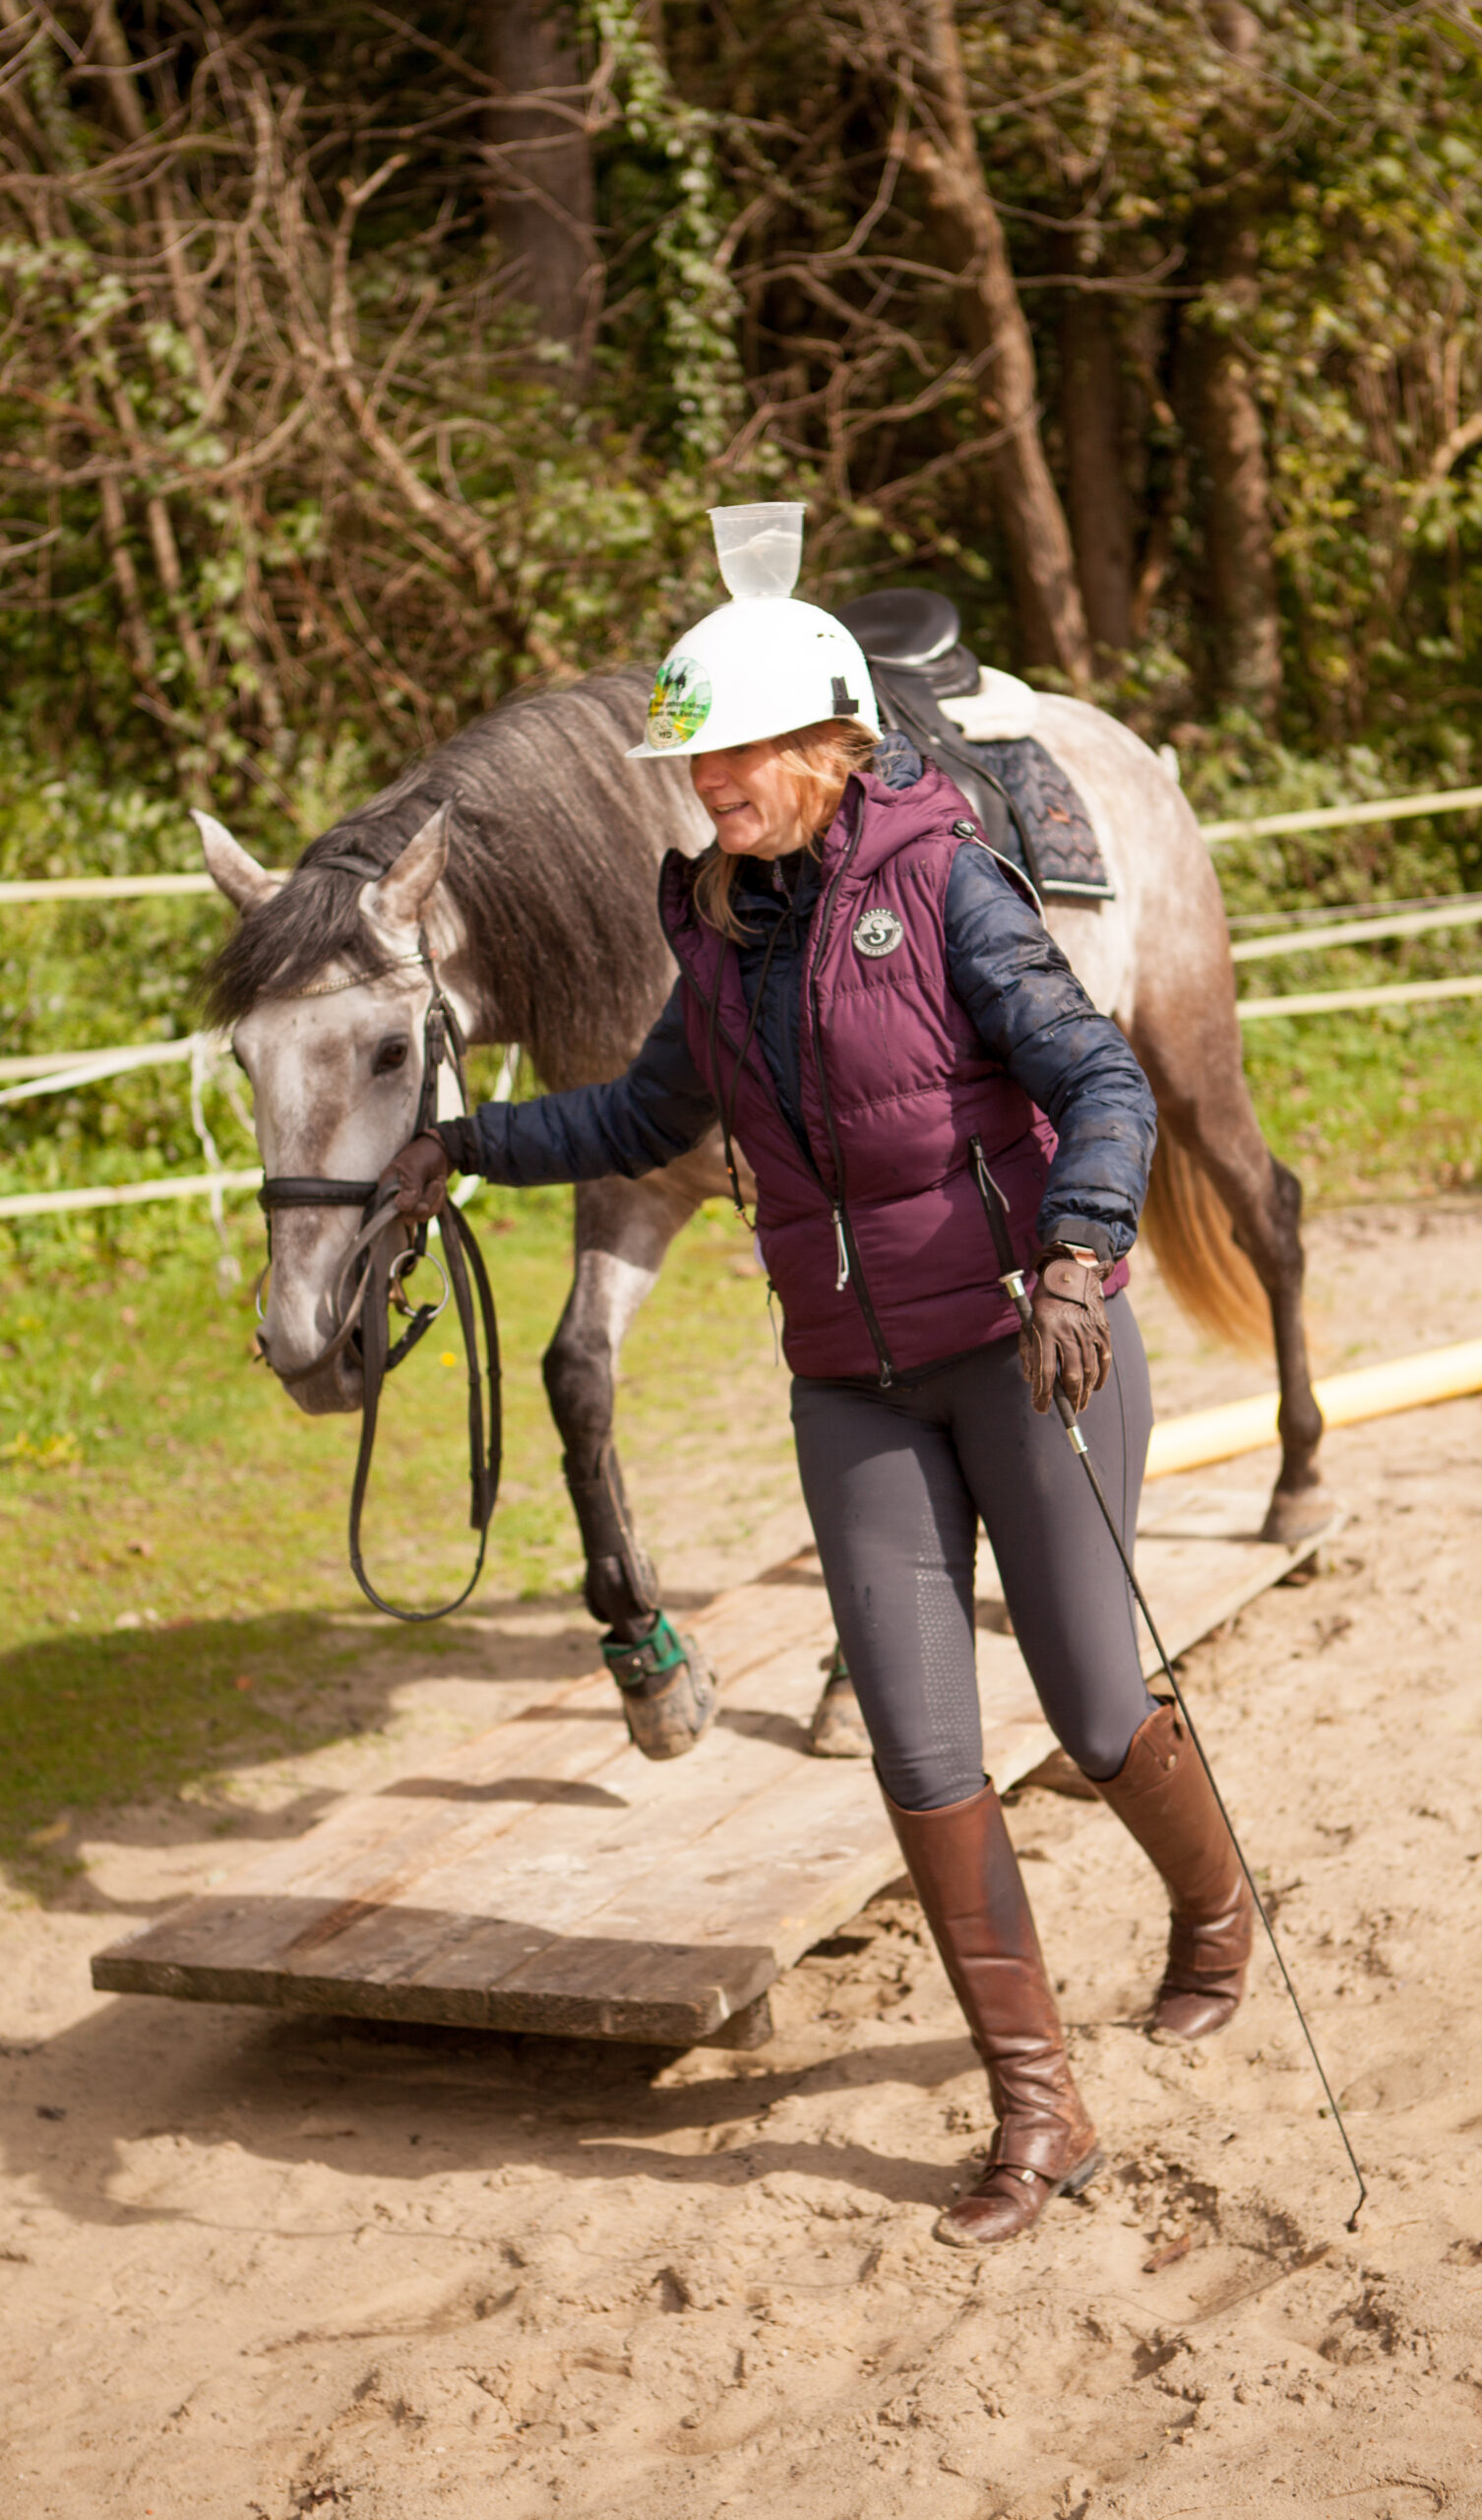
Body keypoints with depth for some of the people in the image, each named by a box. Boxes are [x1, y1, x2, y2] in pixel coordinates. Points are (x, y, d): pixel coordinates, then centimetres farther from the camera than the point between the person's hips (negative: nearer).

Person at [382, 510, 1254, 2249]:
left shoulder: (939, 881, -13)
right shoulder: (724, 927, 6)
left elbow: (1103, 1083, -21)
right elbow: (654, 1116, 23)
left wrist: (1078, 1261, -38)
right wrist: (471, 1147, 18)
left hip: (1027, 1336, -5)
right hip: (857, 1376, 5)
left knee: (1093, 1706, 4)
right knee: (918, 1744, -1)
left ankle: (1212, 1908, 40)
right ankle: (1037, 2114, 10)